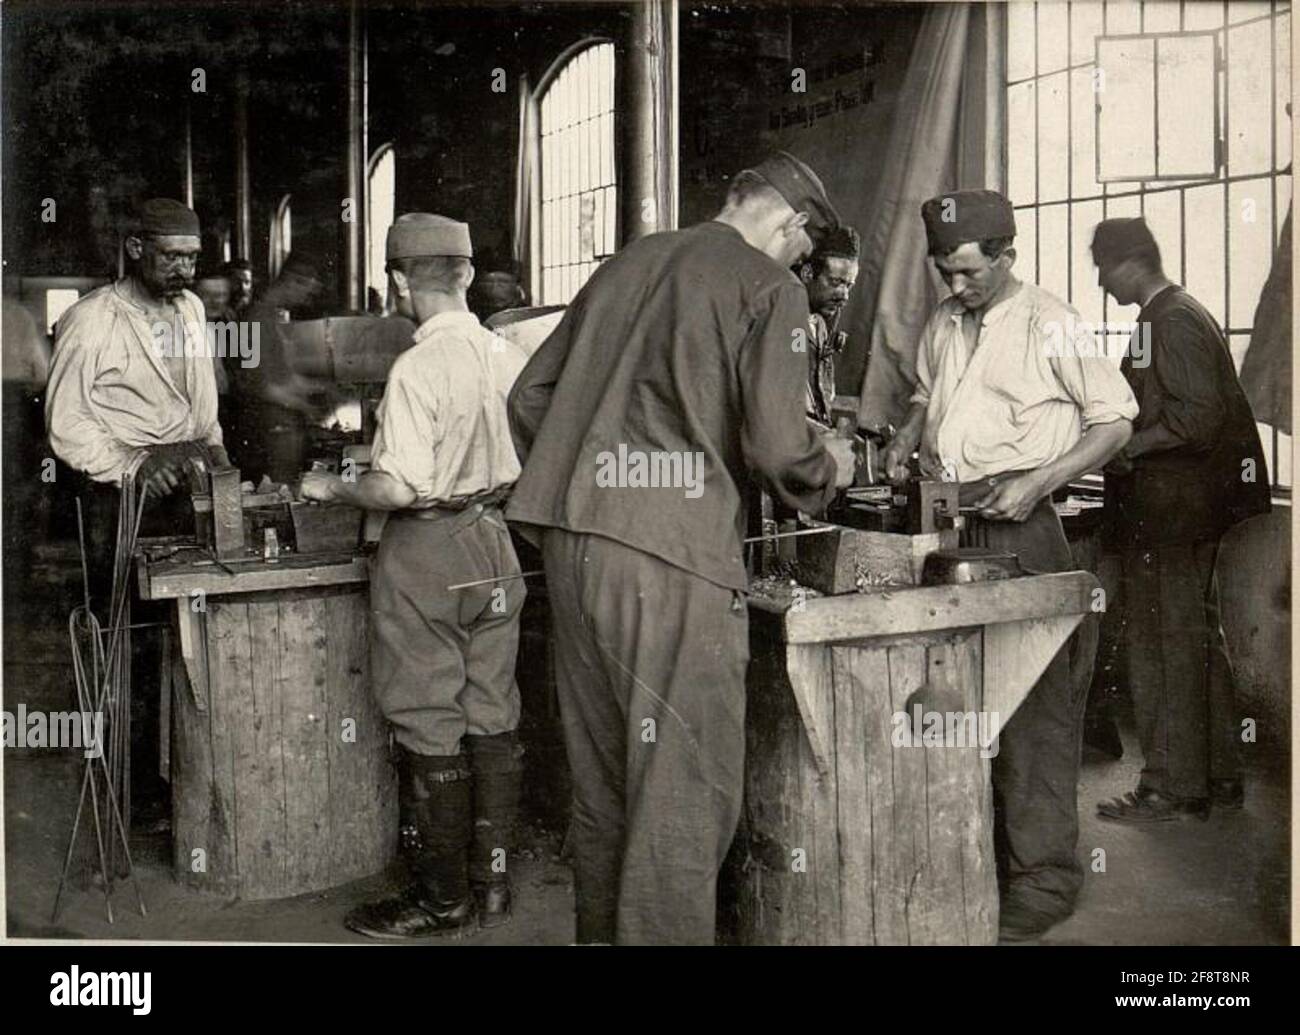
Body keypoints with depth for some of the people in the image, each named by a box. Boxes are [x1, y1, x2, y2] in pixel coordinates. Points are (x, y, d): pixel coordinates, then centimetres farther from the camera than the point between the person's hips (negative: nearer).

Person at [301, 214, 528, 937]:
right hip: (494, 543, 7)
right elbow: (527, 463, 9)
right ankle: (493, 883, 23)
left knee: (430, 727, 4)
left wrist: (330, 488, -5)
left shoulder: (418, 368, -18)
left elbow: (398, 488, -22)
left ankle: (444, 898, 16)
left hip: (427, 552, -7)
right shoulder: (508, 356, 2)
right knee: (492, 715, 13)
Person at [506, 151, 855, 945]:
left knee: (602, 776, 19)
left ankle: (601, 929, 32)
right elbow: (776, 446, -11)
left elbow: (530, 397, 17)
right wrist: (829, 469, 9)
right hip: (672, 556, -7)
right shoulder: (769, 288, -2)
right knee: (687, 792, 2)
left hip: (573, 543, 8)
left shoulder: (627, 264, 17)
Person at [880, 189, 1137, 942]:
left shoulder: (1049, 325, -7)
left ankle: (1044, 875, 6)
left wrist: (1036, 482, -15)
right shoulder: (943, 326, 12)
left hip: (1020, 527, -6)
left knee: (1031, 701, -3)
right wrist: (907, 440, 8)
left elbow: (1116, 420, -6)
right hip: (951, 522, 7)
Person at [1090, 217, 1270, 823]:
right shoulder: (1180, 315, 17)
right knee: (1197, 641, 14)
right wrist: (1119, 445, 15)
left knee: (1161, 645, -4)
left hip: (1167, 512, -10)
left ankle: (1171, 787, 3)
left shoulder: (1172, 321, -14)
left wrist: (1125, 448, -15)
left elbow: (1199, 415, -23)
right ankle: (1217, 778, 23)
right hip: (1190, 507, 10)